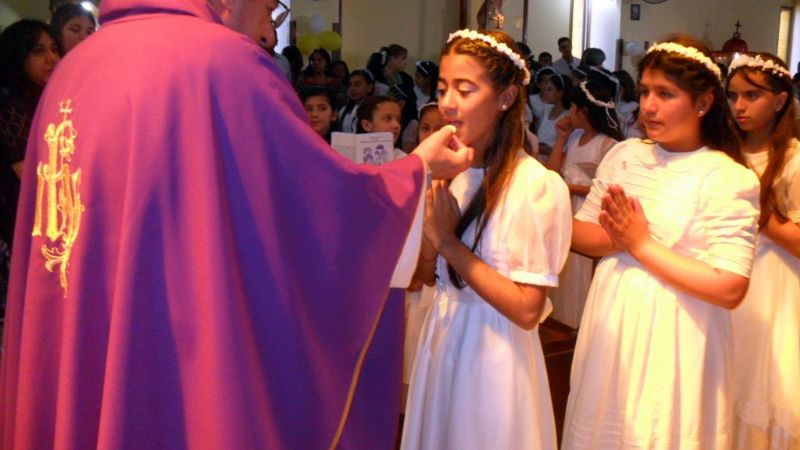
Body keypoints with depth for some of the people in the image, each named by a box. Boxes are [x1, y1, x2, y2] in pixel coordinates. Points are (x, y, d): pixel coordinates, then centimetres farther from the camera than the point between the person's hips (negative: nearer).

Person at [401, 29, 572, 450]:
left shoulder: (538, 185, -18)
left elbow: (527, 309, -21)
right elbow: (429, 276, 7)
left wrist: (449, 241, -20)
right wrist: (430, 233, -13)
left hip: (492, 352, -6)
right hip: (440, 339, 6)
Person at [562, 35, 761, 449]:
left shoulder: (730, 179, -12)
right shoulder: (623, 155, 5)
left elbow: (728, 289, -18)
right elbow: (578, 234, 6)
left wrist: (641, 245, -15)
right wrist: (616, 240, -16)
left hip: (672, 336, -5)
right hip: (610, 325, 5)